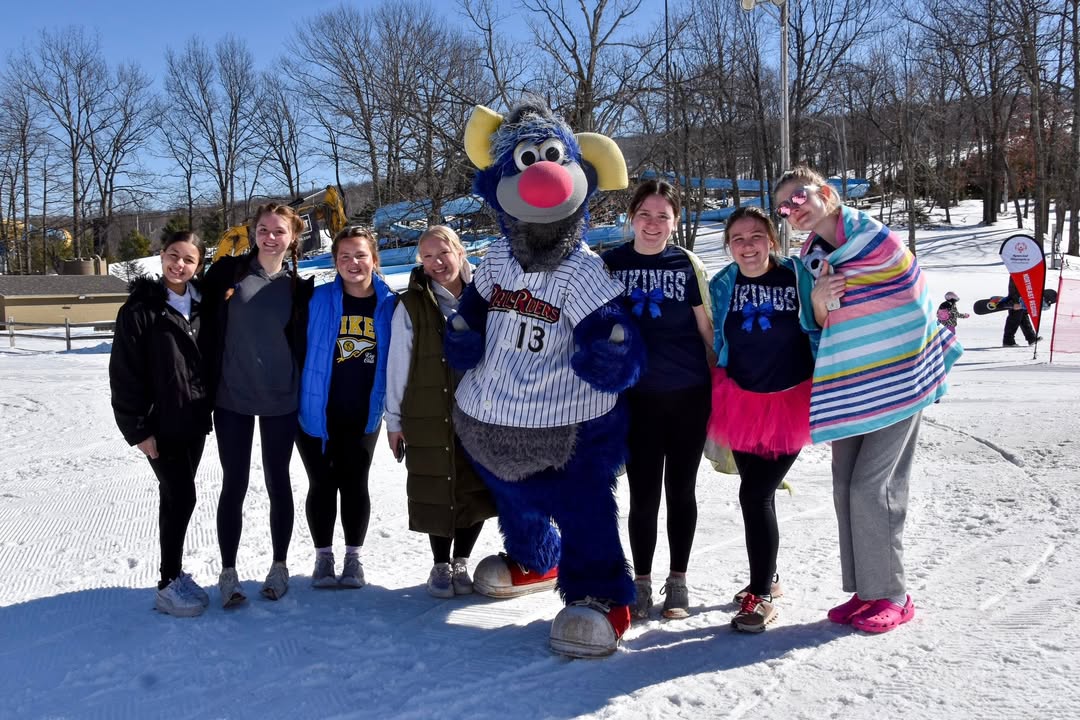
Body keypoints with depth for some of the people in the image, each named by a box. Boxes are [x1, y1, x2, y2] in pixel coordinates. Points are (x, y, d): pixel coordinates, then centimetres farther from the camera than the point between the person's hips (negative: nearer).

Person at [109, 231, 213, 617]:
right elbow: (124, 372, -12)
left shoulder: (199, 306, 7)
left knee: (176, 497, 14)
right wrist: (137, 428, -15)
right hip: (161, 424, -6)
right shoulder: (140, 309, -11)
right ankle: (169, 585, 6)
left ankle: (175, 573, 25)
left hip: (193, 421, 6)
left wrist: (207, 407, 9)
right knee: (181, 497, -6)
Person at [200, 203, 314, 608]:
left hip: (281, 401, 1)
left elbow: (305, 345, 7)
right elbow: (208, 331, 2)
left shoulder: (299, 287, 2)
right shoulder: (226, 272, 0)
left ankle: (279, 566, 24)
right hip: (231, 398, 0)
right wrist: (207, 386, -2)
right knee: (234, 485, 5)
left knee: (277, 482, 10)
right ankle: (228, 572, 17)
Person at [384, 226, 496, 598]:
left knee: (476, 489, 6)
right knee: (437, 491, 5)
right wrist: (394, 419, 1)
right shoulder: (412, 306, -2)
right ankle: (441, 565, 25)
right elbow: (398, 366, 0)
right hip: (429, 417, -2)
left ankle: (461, 561, 27)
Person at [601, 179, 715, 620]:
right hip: (636, 397, 0)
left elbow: (707, 328, 3)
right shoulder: (610, 264, 1)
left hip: (689, 395, 0)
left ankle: (678, 581, 24)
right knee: (643, 493, 5)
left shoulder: (688, 264, 0)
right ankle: (641, 583, 20)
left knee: (681, 489, 10)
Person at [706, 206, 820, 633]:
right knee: (757, 493, 13)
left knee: (756, 494, -9)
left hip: (791, 401, -3)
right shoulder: (722, 285, -2)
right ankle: (767, 579, 33)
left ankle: (761, 595, 3)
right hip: (741, 401, 3)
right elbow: (714, 342, 10)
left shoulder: (798, 276, -9)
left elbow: (819, 334, 1)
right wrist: (715, 400, 10)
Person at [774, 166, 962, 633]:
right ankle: (864, 591, 19)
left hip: (896, 383, -7)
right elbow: (822, 329, 10)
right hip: (849, 391, 7)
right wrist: (818, 300, -10)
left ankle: (891, 596, 5)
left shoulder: (877, 239, -11)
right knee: (846, 486, 7)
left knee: (872, 488, -9)